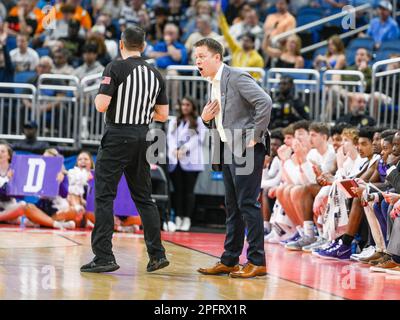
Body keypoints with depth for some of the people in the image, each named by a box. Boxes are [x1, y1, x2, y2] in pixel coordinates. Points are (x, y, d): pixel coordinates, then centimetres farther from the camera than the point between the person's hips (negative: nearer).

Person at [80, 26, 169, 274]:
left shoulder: (115, 68, -9)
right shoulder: (155, 74, 9)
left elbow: (101, 105, -16)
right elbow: (163, 115, 10)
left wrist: (97, 97, 6)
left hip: (118, 135, -5)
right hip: (143, 137, 6)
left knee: (104, 196, -2)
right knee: (143, 197, 14)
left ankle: (104, 256, -7)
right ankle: (157, 254, 12)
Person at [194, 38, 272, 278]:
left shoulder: (237, 78, -12)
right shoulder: (213, 85, 16)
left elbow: (265, 102, -23)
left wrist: (255, 137, -19)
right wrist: (206, 118, 3)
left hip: (247, 148, -10)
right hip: (228, 148, 10)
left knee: (248, 203, -9)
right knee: (232, 206, 12)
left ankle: (257, 262, -5)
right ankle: (230, 261, 17)